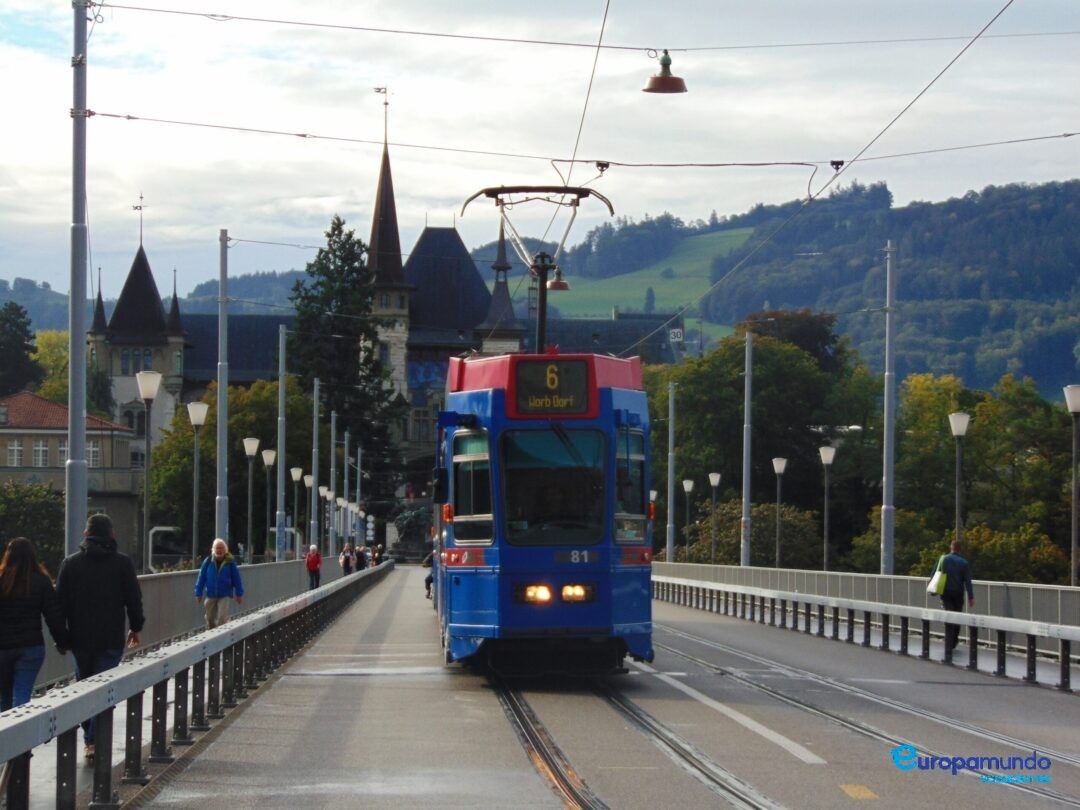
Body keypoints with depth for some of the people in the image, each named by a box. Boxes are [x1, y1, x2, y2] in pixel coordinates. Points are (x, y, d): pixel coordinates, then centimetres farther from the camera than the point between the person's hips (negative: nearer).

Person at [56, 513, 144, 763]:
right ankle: (96, 741, -12)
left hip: (80, 638, 2)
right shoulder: (122, 563, -2)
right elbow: (134, 599, 1)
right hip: (111, 639, -2)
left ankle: (89, 739, 18)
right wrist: (135, 627, 14)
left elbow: (60, 601, 2)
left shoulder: (70, 563, 2)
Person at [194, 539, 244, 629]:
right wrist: (198, 593, 0)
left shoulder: (230, 563, -7)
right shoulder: (208, 562, -5)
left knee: (221, 619, -11)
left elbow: (236, 579, -1)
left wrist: (239, 594, 0)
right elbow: (201, 578, 0)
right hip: (211, 595, 2)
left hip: (224, 595, -2)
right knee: (210, 618, 13)